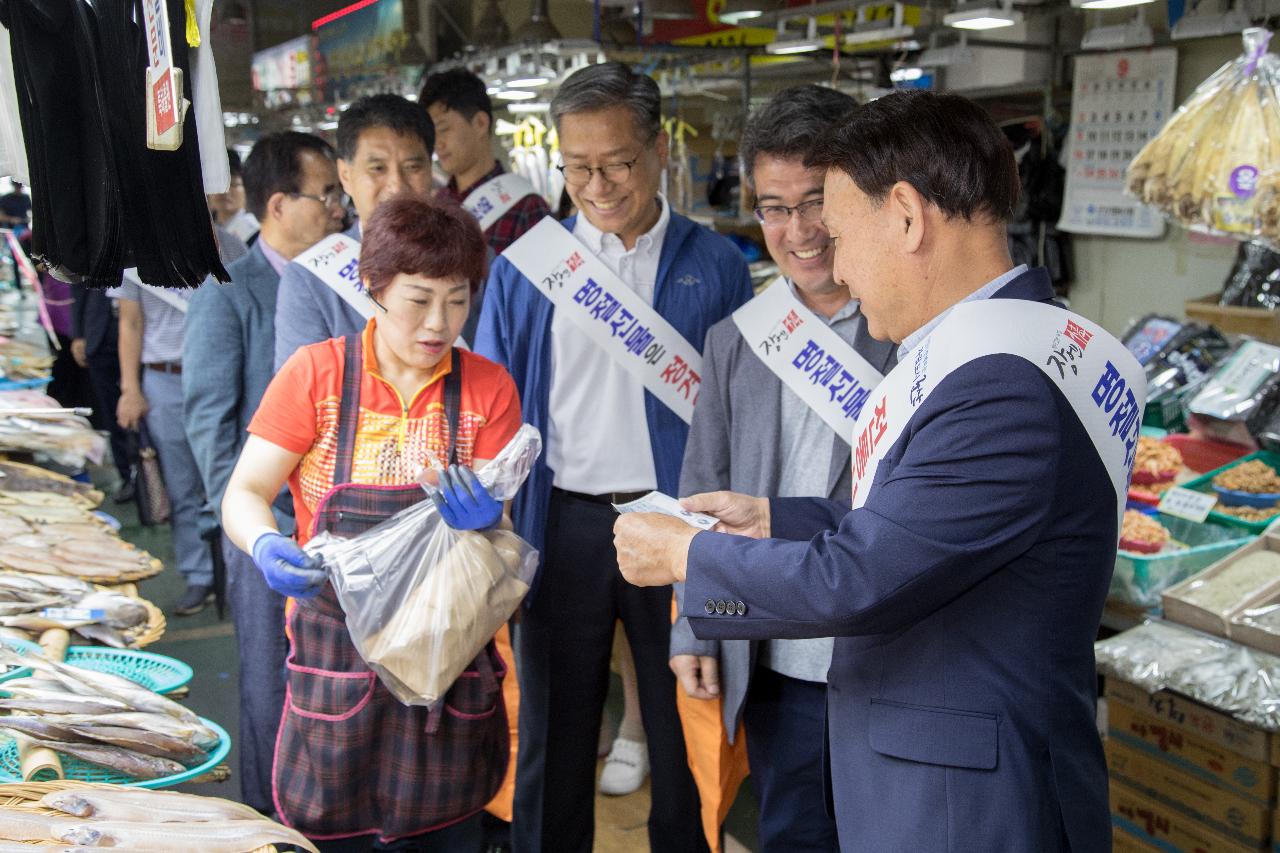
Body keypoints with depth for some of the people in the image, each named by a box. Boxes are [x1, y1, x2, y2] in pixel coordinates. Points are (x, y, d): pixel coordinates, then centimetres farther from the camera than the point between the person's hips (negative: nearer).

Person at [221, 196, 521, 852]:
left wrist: (486, 519, -25)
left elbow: (499, 525, -1)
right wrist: (266, 546, -27)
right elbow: (244, 493, -5)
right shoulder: (315, 373, -4)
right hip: (337, 646, -1)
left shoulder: (488, 388, 0)